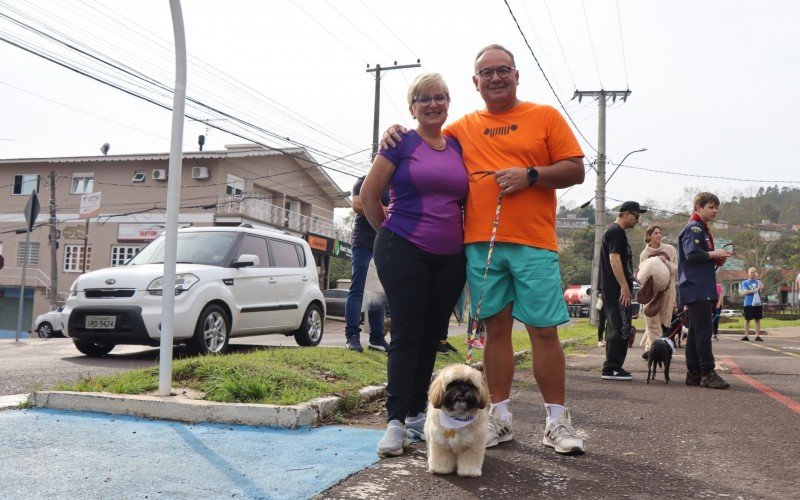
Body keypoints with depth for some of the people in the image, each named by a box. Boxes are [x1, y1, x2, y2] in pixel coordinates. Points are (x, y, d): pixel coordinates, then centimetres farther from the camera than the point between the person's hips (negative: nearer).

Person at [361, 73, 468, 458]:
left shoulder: (459, 147, 12)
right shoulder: (401, 143, -1)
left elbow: (467, 198, 21)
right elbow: (369, 194, 0)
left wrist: (461, 236, 12)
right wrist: (388, 232, 7)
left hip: (450, 258, 5)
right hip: (404, 252, -4)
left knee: (431, 337, 8)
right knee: (407, 335, -6)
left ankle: (418, 414, 19)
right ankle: (396, 421, -2)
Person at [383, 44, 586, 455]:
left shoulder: (545, 116, 8)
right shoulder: (463, 128, 16)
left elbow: (575, 171, 4)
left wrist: (530, 175, -11)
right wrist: (397, 135, 7)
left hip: (533, 243, -2)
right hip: (480, 243, 3)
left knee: (544, 329, -2)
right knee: (496, 328, 7)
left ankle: (556, 421, 10)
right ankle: (500, 417, 16)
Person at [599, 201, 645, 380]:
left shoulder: (614, 231, 22)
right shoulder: (616, 231, -10)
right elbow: (614, 259, -20)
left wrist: (625, 286, 26)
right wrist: (624, 286, -22)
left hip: (612, 289, 11)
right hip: (617, 288, -11)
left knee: (615, 328, 12)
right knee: (622, 327, -11)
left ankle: (612, 368, 16)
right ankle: (611, 368, -10)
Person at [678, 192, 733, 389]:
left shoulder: (703, 230, 23)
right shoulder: (693, 228, -9)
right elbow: (691, 255, -21)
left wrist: (717, 260, 8)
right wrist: (713, 254, -13)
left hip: (703, 290, 11)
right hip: (696, 289, -11)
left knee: (696, 332, 10)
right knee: (704, 331, -12)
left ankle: (694, 373, 13)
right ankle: (708, 373, -11)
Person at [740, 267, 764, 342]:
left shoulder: (757, 281, 10)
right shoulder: (745, 282, 6)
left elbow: (762, 287, -10)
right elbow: (744, 292, -6)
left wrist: (758, 278, -8)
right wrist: (754, 290, -9)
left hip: (758, 303, 2)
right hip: (748, 304, -2)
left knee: (758, 319, 3)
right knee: (747, 320, 2)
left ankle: (757, 336, 6)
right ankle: (746, 336, 7)